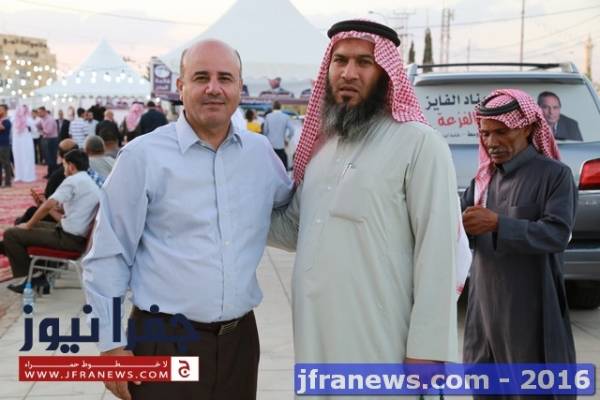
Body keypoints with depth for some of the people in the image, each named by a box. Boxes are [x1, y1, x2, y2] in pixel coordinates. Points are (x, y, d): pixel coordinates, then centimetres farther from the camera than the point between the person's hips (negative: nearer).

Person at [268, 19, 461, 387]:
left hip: (379, 348, -6)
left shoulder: (419, 144, -11)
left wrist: (427, 348, -17)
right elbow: (294, 230, 18)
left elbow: (437, 252, -15)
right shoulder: (321, 145, 13)